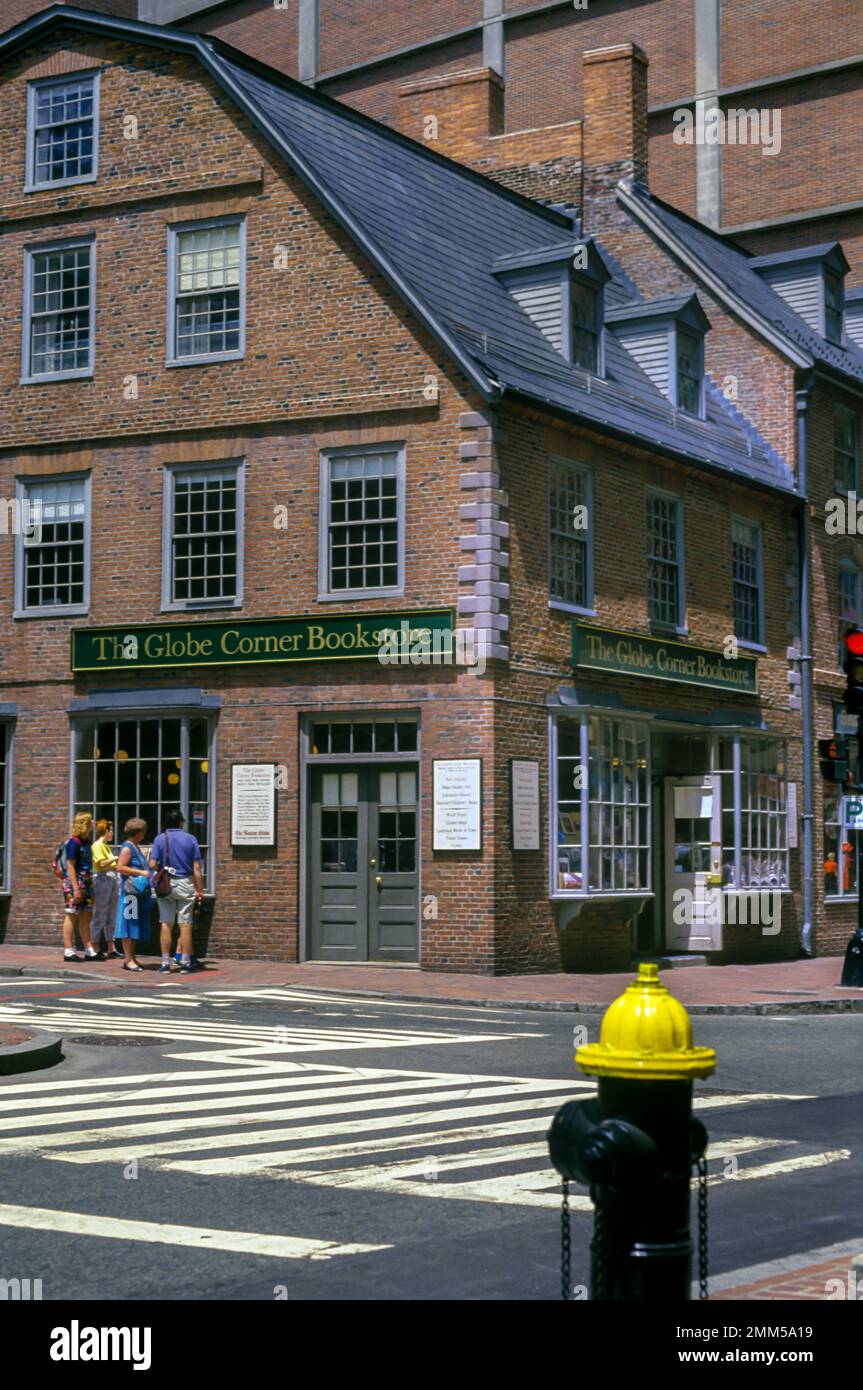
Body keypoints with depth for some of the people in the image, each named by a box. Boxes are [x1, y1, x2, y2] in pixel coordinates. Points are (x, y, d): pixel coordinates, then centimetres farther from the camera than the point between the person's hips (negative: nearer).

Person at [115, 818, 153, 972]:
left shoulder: (134, 848, 19)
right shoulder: (127, 848, -11)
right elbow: (120, 867, -20)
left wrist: (147, 870, 18)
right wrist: (141, 873, -20)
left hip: (139, 892, 10)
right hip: (130, 891, -10)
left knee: (136, 925, 11)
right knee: (129, 925, -6)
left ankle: (131, 957, 15)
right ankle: (128, 960, -5)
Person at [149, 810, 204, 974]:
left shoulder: (160, 839, 0)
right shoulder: (191, 839, -1)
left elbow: (153, 864, -8)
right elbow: (197, 868, -4)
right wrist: (200, 890, 1)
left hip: (166, 885, 1)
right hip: (185, 884, -1)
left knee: (166, 924, 5)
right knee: (185, 924, 3)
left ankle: (165, 963, 6)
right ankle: (185, 963, 4)